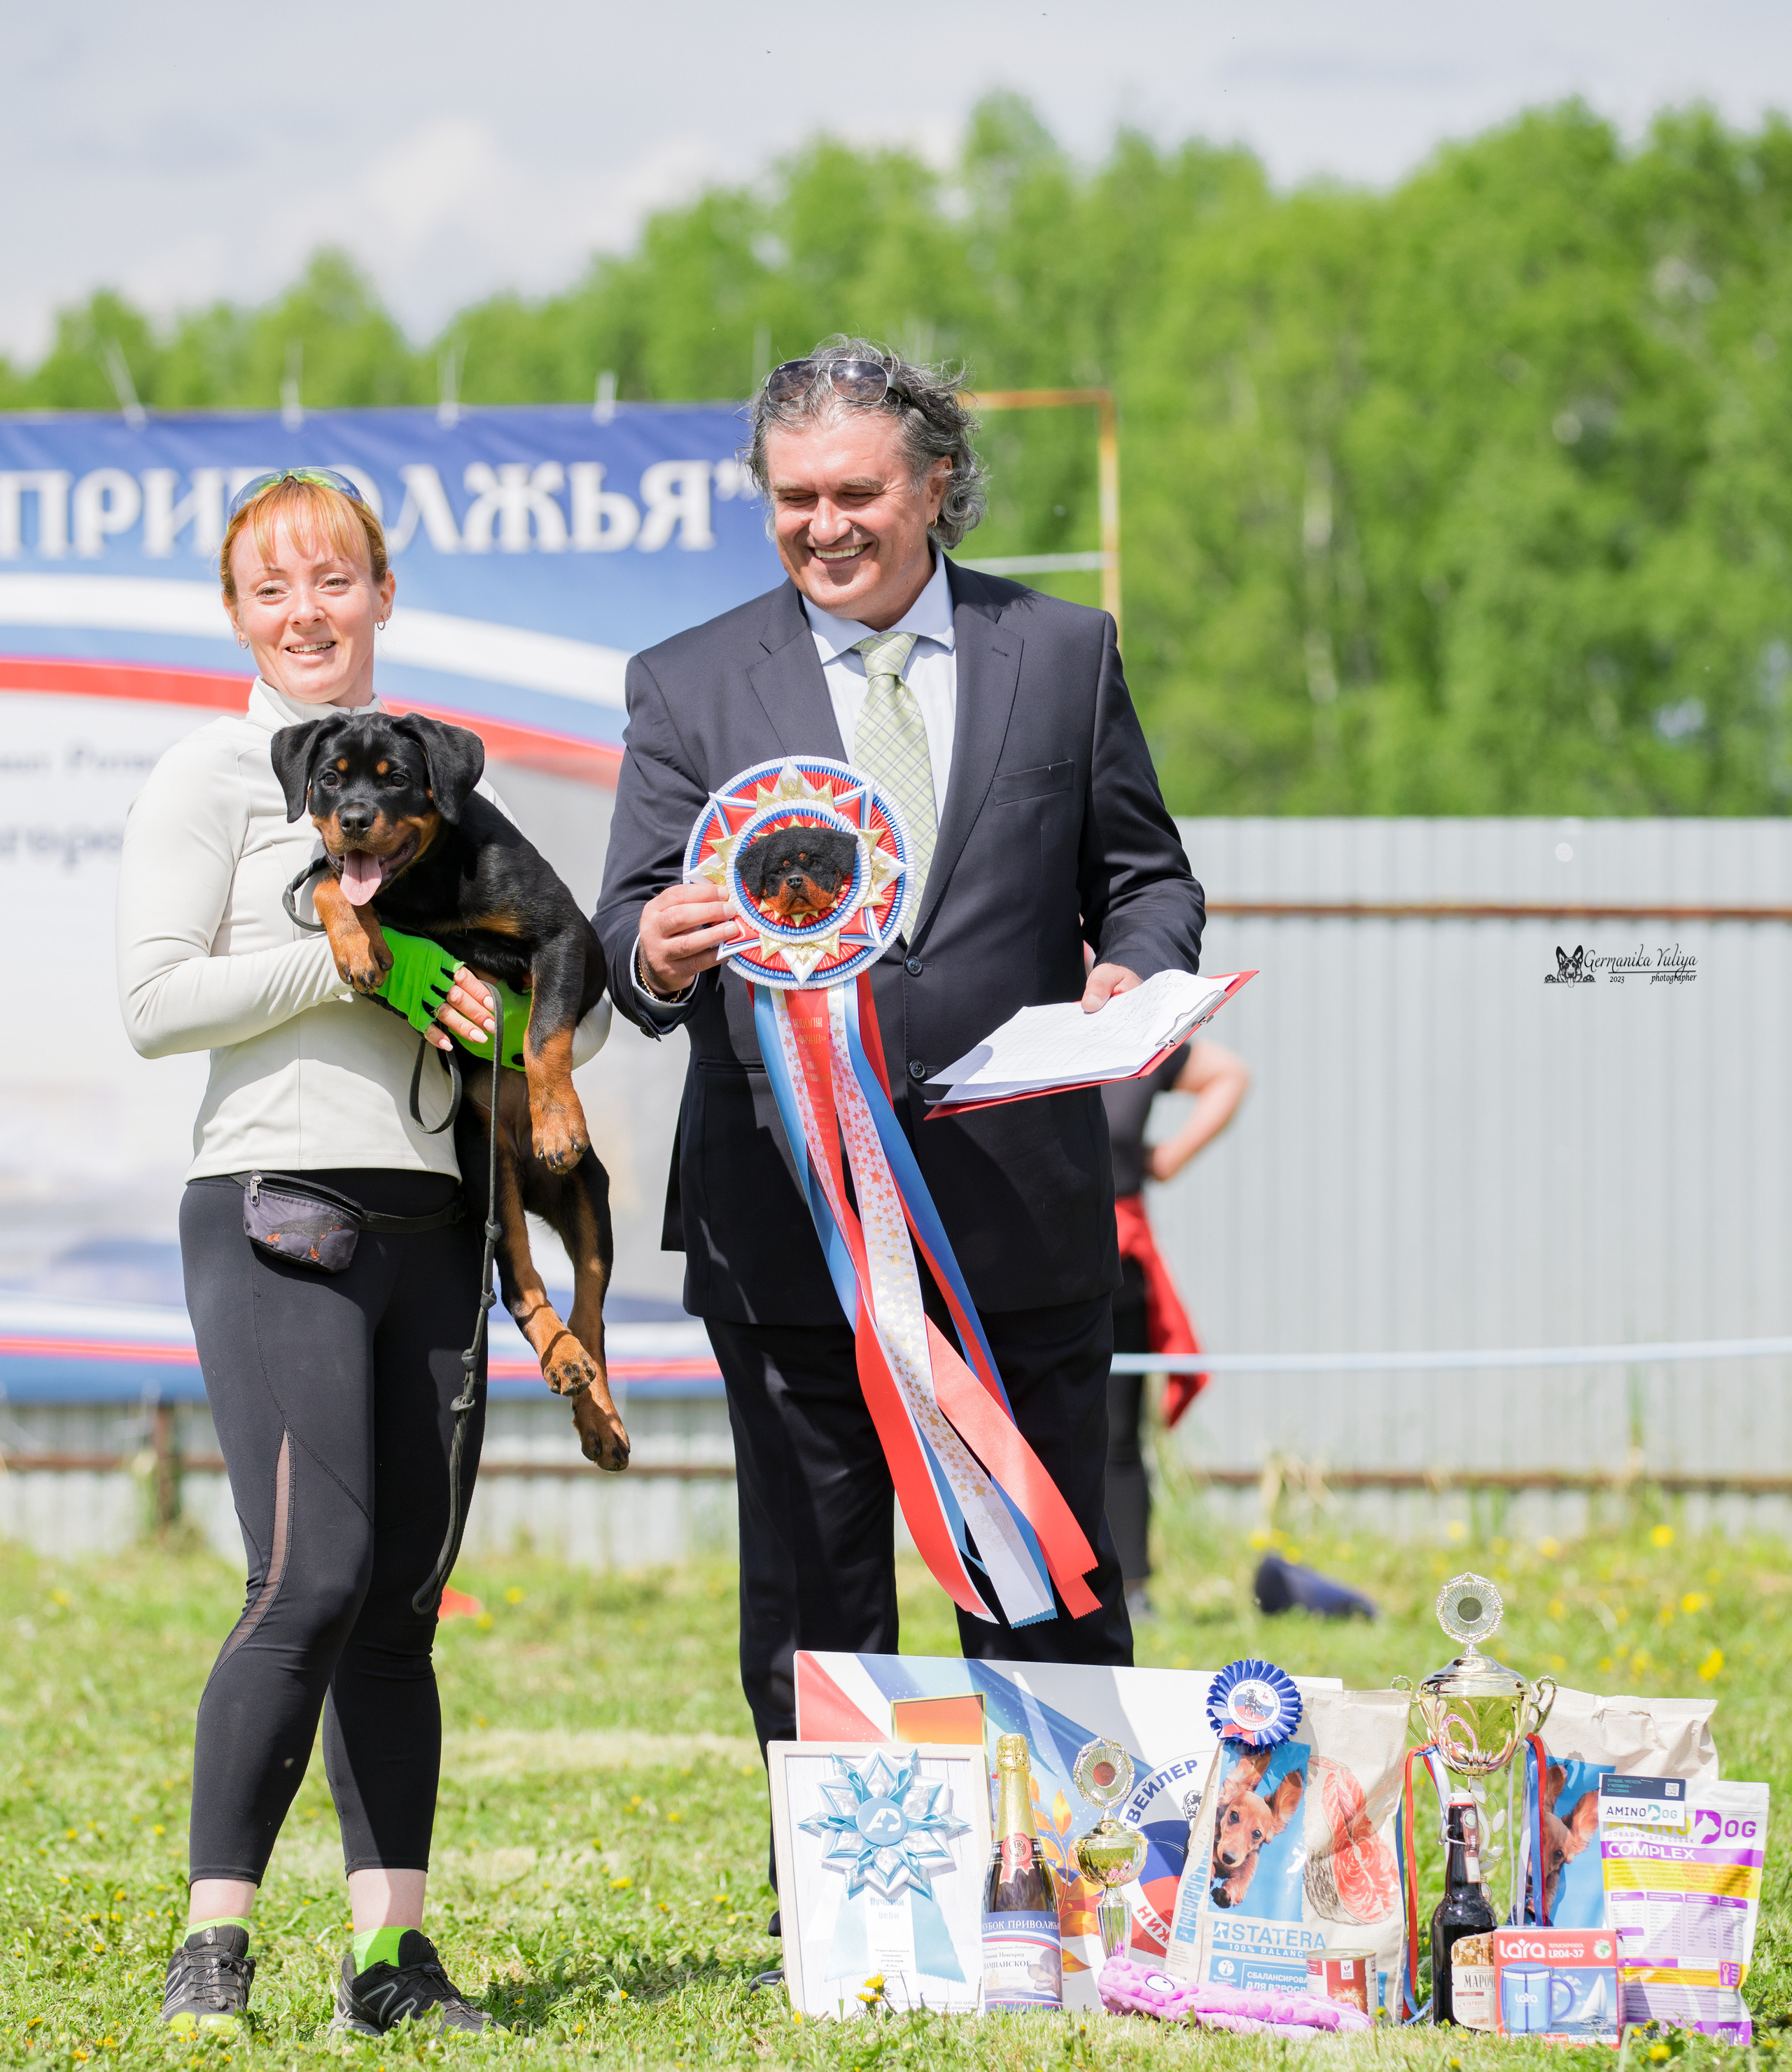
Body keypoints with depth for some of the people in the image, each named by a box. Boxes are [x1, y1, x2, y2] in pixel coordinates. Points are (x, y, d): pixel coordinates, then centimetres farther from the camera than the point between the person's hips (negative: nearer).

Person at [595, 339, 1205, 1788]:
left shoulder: (1065, 655, 8)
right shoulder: (689, 688, 6)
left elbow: (1146, 874, 11)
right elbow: (632, 925, 1)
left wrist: (1139, 968, -11)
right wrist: (654, 956, -23)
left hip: (1021, 1210, 0)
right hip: (787, 1218, 0)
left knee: (1052, 1599, 6)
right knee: (812, 1608, 5)